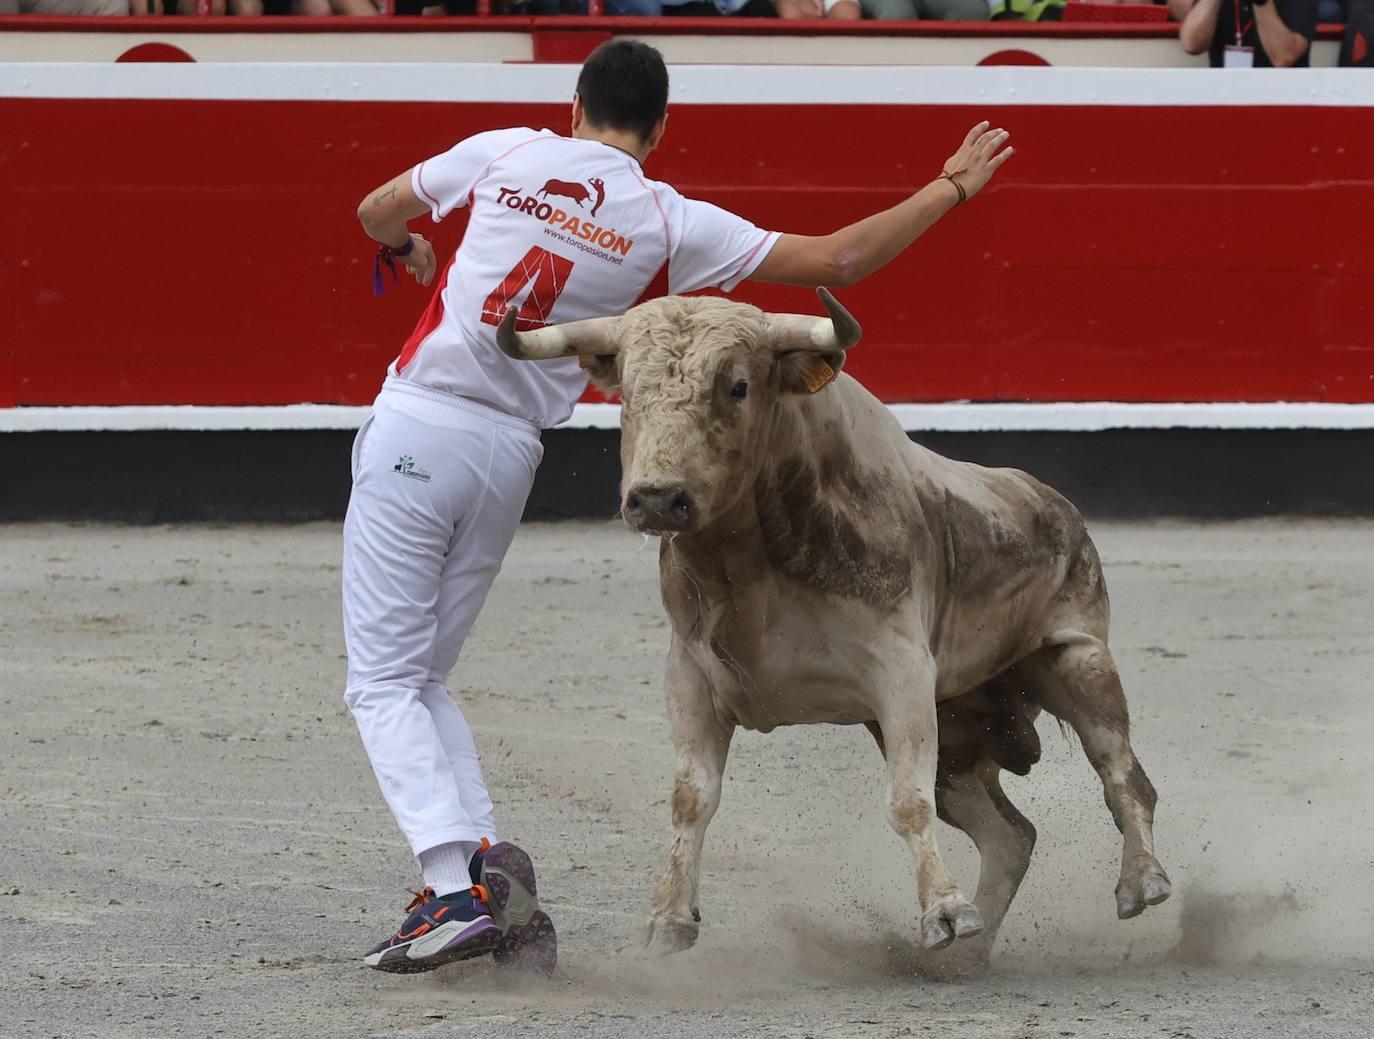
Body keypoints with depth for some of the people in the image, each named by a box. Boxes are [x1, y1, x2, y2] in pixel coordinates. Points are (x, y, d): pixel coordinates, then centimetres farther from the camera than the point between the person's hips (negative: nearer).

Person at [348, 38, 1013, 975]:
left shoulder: (508, 153, 0)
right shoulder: (670, 225, 0)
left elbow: (377, 211, 15)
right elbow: (838, 260, 0)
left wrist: (408, 250, 40)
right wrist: (953, 189, 12)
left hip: (417, 429, -3)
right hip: (509, 455, 3)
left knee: (385, 681, -1)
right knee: (424, 679, 19)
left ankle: (459, 889, -17)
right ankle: (483, 861, 2)